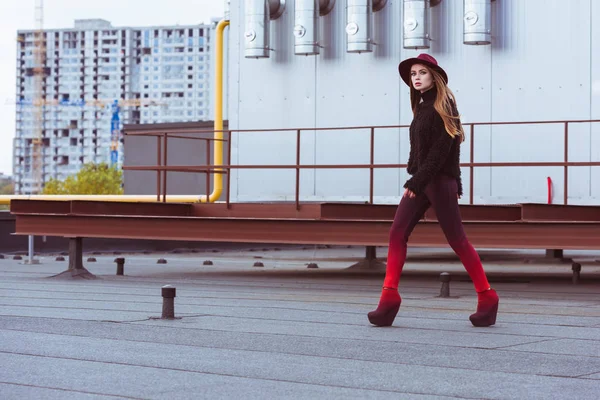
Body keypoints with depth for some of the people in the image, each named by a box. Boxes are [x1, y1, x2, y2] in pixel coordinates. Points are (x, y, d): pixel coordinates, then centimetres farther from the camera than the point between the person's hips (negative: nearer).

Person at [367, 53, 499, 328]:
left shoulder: (443, 106, -8)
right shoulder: (422, 107, 16)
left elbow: (441, 149, -17)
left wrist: (417, 181, -24)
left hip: (440, 180, -8)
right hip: (420, 180, 8)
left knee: (456, 239, -3)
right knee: (397, 233, -6)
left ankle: (487, 297, 8)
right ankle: (389, 297, -10)